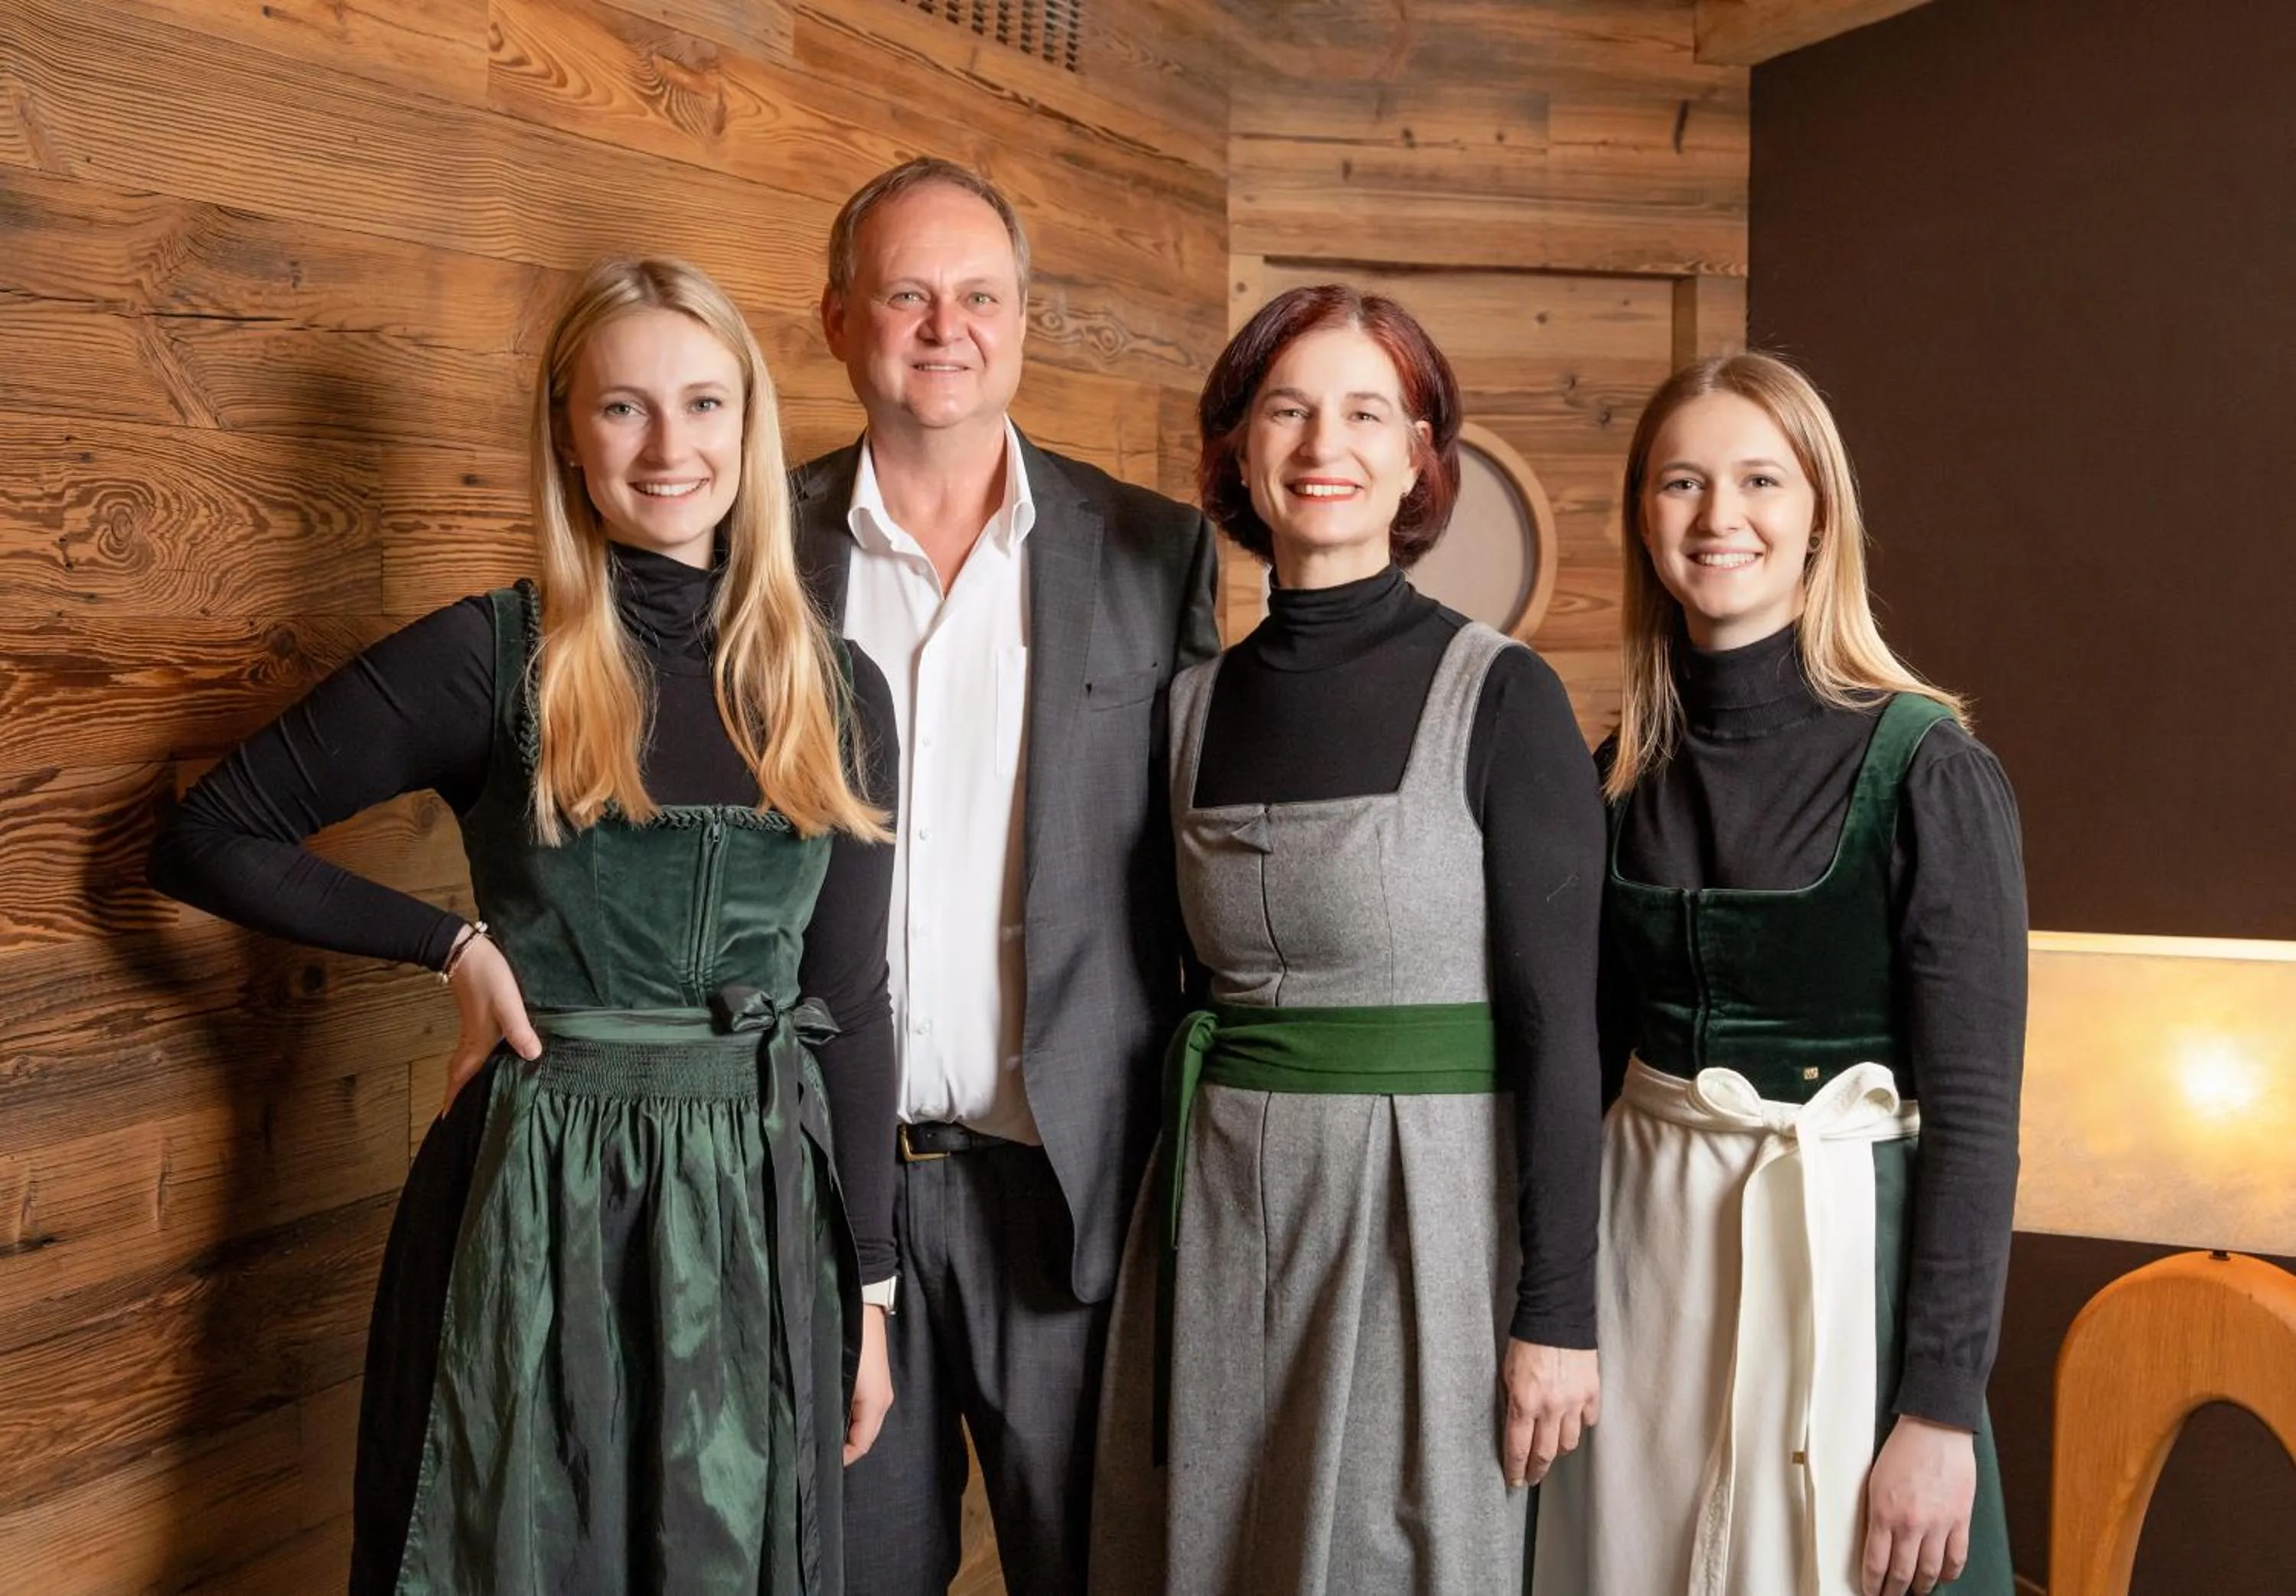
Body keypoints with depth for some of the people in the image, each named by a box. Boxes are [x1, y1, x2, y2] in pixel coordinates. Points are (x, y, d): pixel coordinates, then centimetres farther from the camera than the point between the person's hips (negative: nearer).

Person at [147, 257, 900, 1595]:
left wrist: (869, 1287, 8)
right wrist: (457, 946, -8)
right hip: (535, 1200, -3)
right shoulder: (491, 658, -6)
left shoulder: (836, 694, 4)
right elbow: (208, 841, 0)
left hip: (760, 1204, 3)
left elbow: (849, 1002, 7)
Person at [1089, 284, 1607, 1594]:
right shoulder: (1199, 702, 6)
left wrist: (1558, 1312, -12)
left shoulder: (1501, 698, -8)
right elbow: (1196, 984, 12)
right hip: (1218, 1216, 4)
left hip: (1427, 1204, -4)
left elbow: (1558, 1022, -9)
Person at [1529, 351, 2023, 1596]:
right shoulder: (1625, 770, 4)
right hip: (1643, 1247, 5)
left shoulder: (1924, 769, -10)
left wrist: (1942, 1412, -15)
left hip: (1846, 1252, -4)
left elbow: (1972, 1113, -12)